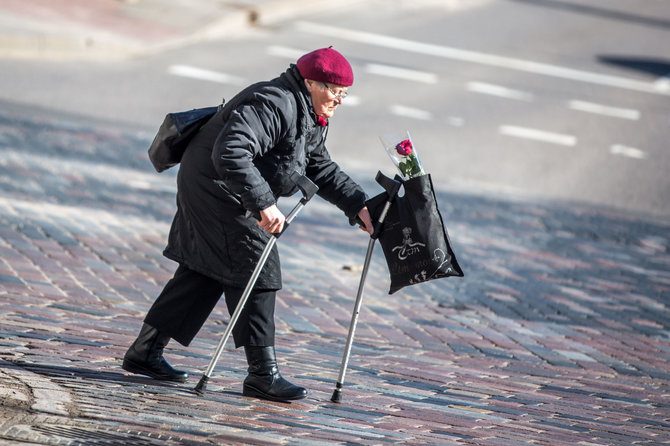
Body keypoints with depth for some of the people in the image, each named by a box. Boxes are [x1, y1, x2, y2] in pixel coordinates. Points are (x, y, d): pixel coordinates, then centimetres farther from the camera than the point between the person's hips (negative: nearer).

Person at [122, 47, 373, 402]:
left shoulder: (312, 119, 11)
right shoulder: (274, 104, -24)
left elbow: (322, 170, 17)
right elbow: (229, 153, -34)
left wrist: (357, 205, 5)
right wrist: (263, 203, -37)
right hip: (216, 190, -11)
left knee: (204, 274, 14)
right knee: (256, 273, -10)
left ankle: (146, 352, 21)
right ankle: (262, 374, -9)